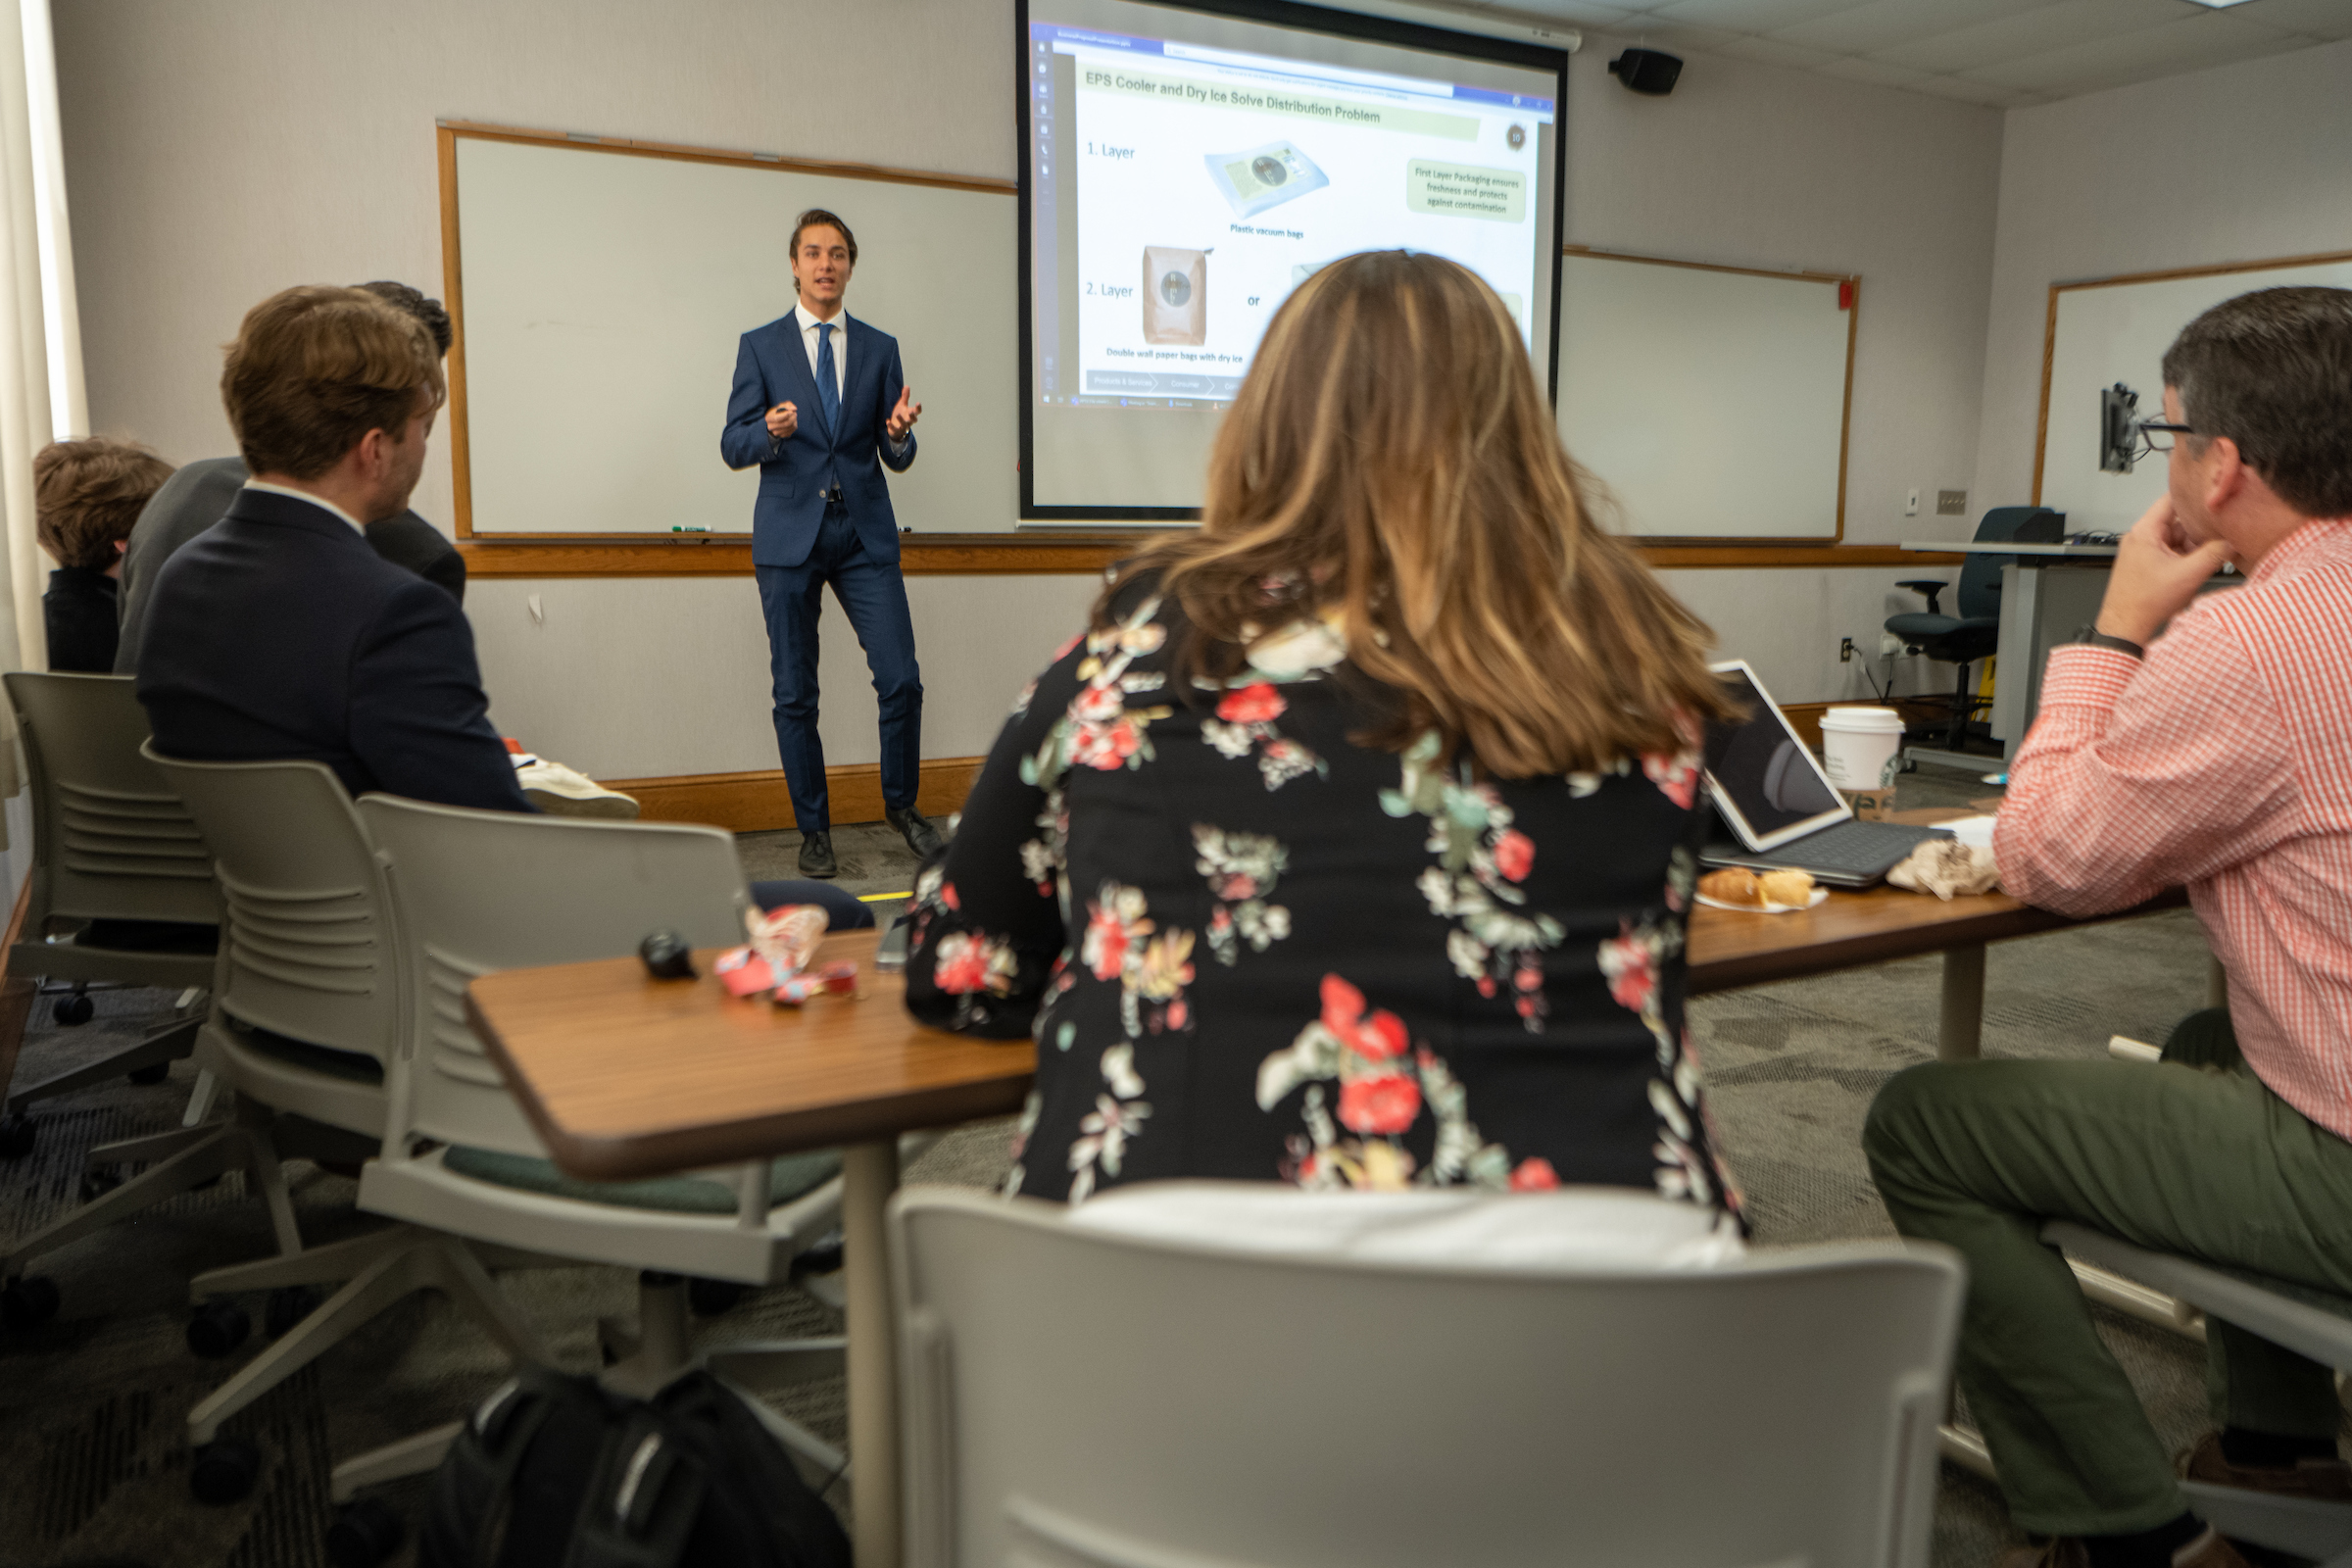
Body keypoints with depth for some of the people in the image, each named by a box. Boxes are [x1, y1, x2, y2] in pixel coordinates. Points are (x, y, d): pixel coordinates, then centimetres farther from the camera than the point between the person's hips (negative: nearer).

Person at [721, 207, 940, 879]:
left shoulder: (879, 348, 11)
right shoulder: (760, 346, 6)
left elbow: (896, 459, 9)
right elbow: (733, 446, 1)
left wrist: (898, 433, -14)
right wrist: (771, 430, -20)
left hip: (865, 533, 1)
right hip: (789, 535, -1)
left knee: (901, 679, -6)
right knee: (795, 693, 3)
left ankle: (901, 804, 16)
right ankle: (814, 829, 16)